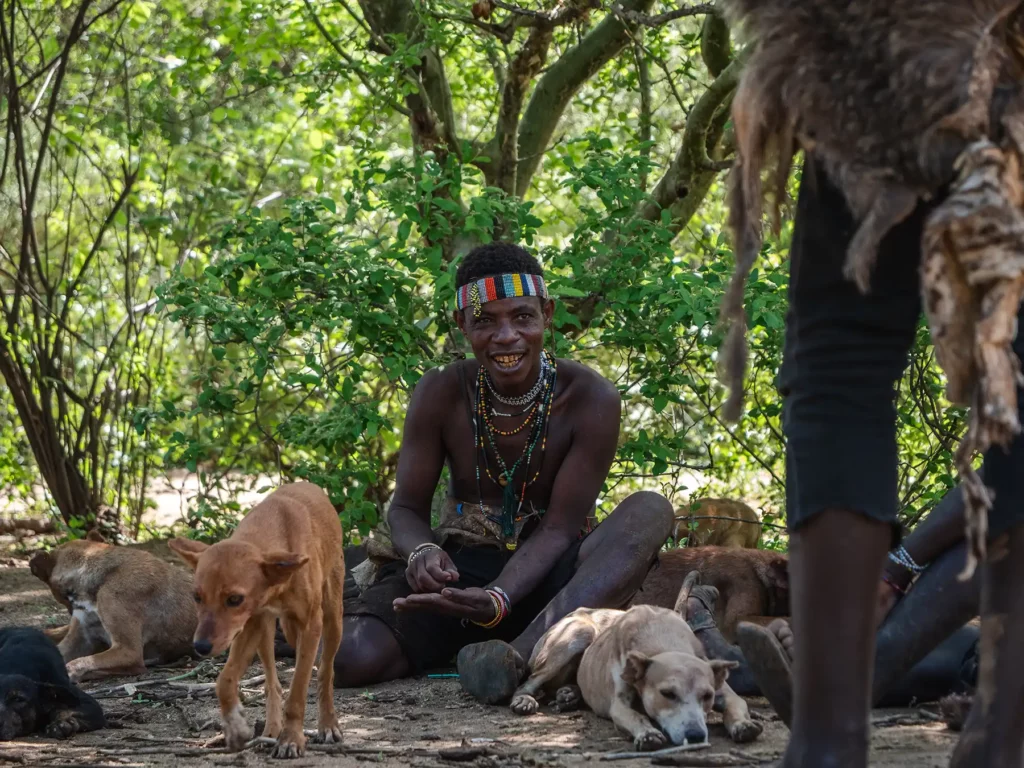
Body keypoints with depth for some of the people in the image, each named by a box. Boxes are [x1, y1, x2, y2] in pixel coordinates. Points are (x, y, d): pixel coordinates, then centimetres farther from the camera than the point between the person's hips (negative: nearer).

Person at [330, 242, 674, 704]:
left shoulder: (591, 400, -10)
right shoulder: (440, 395, -4)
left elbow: (559, 528, -14)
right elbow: (407, 508, 0)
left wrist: (500, 600, -34)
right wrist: (421, 552, -27)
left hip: (542, 576, 0)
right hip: (460, 570, 0)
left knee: (650, 510, -31)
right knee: (350, 657, -31)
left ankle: (522, 653, -47)